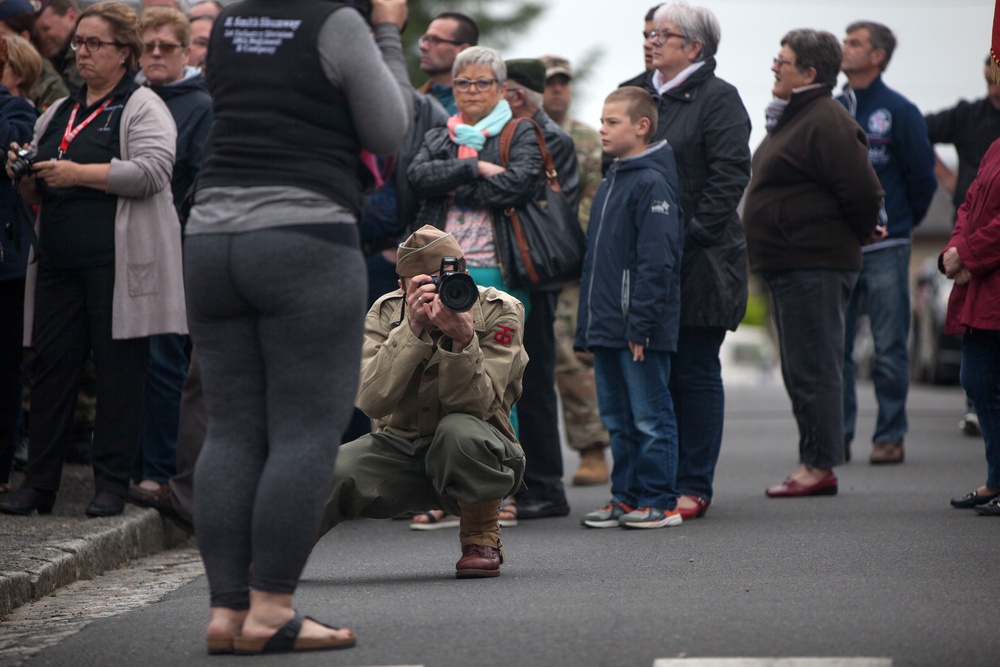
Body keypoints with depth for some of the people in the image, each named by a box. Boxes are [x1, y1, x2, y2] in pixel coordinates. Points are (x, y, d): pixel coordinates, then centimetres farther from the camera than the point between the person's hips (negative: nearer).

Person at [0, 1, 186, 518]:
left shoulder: (143, 108, 1)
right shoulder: (58, 114, 21)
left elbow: (154, 170, -15)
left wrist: (78, 173, -17)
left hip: (119, 262, -6)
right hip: (59, 261, 6)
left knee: (119, 369, -3)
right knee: (51, 365, 4)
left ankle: (111, 484, 2)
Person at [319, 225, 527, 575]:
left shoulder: (500, 311, -10)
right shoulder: (386, 312, -5)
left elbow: (473, 406, -19)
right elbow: (371, 401, -20)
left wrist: (461, 341, -36)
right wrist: (412, 329, -29)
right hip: (399, 446, 1)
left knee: (459, 430, -37)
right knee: (327, 473, -28)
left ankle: (482, 540, -9)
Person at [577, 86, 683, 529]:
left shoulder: (652, 184, -12)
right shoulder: (609, 184, 17)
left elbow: (656, 263, -17)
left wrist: (640, 325, -20)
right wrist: (587, 327, 20)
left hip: (641, 331, -9)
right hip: (607, 327, 9)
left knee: (650, 418, -3)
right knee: (619, 421, 13)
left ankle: (659, 502, 2)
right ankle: (625, 498, 19)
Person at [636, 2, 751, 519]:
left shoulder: (719, 99, -4)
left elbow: (729, 176, -12)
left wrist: (694, 233, -17)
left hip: (698, 260, -6)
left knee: (695, 371, -1)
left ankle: (694, 486, 4)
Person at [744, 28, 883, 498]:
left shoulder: (825, 121, -16)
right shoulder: (793, 116, 17)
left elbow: (862, 191, -20)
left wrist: (852, 237, -5)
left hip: (815, 266, -11)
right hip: (787, 265, 11)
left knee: (814, 369, -7)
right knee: (802, 371, 14)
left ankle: (820, 465, -3)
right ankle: (815, 464, 19)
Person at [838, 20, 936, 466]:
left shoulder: (899, 112, -3)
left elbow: (922, 177, 2)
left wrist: (902, 223, 11)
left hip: (884, 249, -4)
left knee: (889, 349, 0)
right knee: (833, 348, 3)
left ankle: (890, 437, 7)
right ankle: (837, 436, 9)